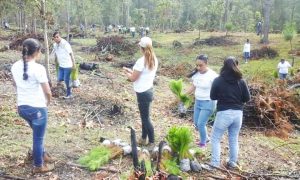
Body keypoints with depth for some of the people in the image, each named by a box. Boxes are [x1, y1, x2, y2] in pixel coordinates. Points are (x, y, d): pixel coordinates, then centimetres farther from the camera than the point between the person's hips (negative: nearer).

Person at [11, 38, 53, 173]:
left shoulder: (15, 66, -2)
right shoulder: (38, 68, -23)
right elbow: (48, 92, -19)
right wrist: (48, 101, 2)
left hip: (22, 107, 7)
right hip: (37, 108, -7)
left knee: (37, 134, 28)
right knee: (38, 137, 12)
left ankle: (41, 155, 47)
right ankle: (38, 166, 27)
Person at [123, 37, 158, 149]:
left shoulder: (141, 61, -24)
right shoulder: (154, 59, 2)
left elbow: (133, 78, -15)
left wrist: (126, 72, 4)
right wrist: (131, 71, 14)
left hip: (143, 93, -9)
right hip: (148, 90, 9)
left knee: (145, 118, 3)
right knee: (144, 116, 21)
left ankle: (151, 142, 14)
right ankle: (143, 138, 35)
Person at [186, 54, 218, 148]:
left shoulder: (212, 75, -19)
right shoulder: (196, 74, 1)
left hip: (208, 103, -7)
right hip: (197, 102, 7)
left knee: (201, 124, -7)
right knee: (196, 123, 13)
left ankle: (203, 143, 16)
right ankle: (205, 138, 37)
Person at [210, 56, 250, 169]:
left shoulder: (218, 80, -9)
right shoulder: (241, 81, -3)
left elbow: (213, 97, 1)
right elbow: (247, 98, 3)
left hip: (224, 113, -3)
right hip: (238, 113, 3)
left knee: (215, 139, 11)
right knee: (234, 139, 19)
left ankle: (215, 164, 8)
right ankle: (233, 163, 28)